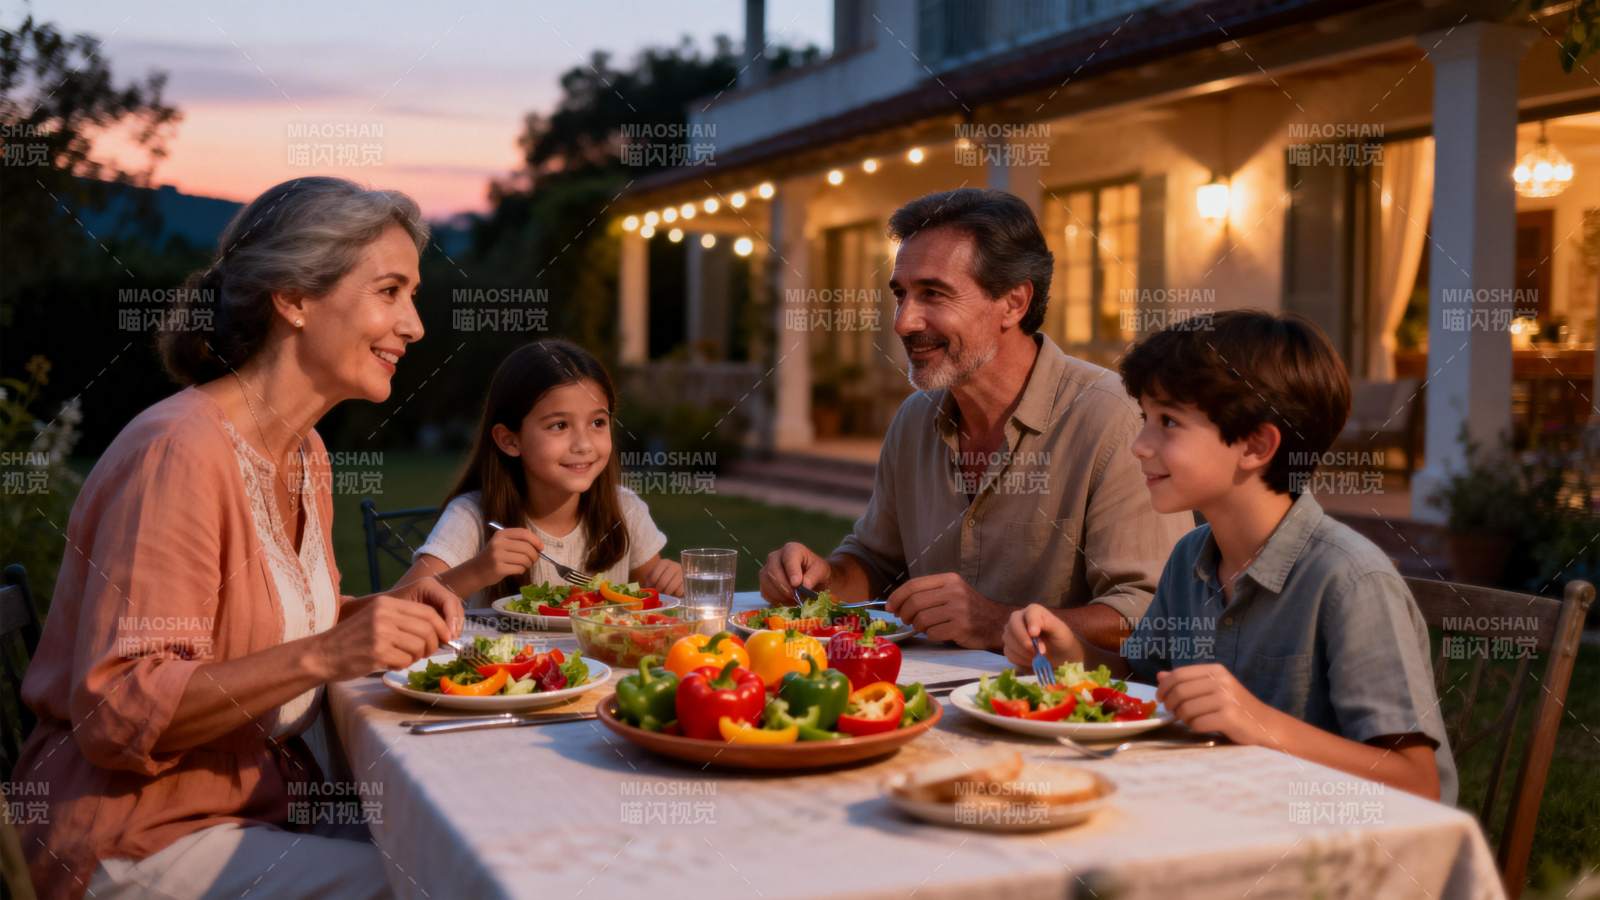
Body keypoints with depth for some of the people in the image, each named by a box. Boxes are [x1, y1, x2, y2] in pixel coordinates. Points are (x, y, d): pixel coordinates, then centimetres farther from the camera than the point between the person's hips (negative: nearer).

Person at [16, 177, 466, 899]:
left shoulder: (305, 455, 7)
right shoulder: (181, 452, -21)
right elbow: (116, 715, -23)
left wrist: (384, 614, -1)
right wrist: (324, 655, -31)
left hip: (264, 800, 8)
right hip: (140, 833, -8)